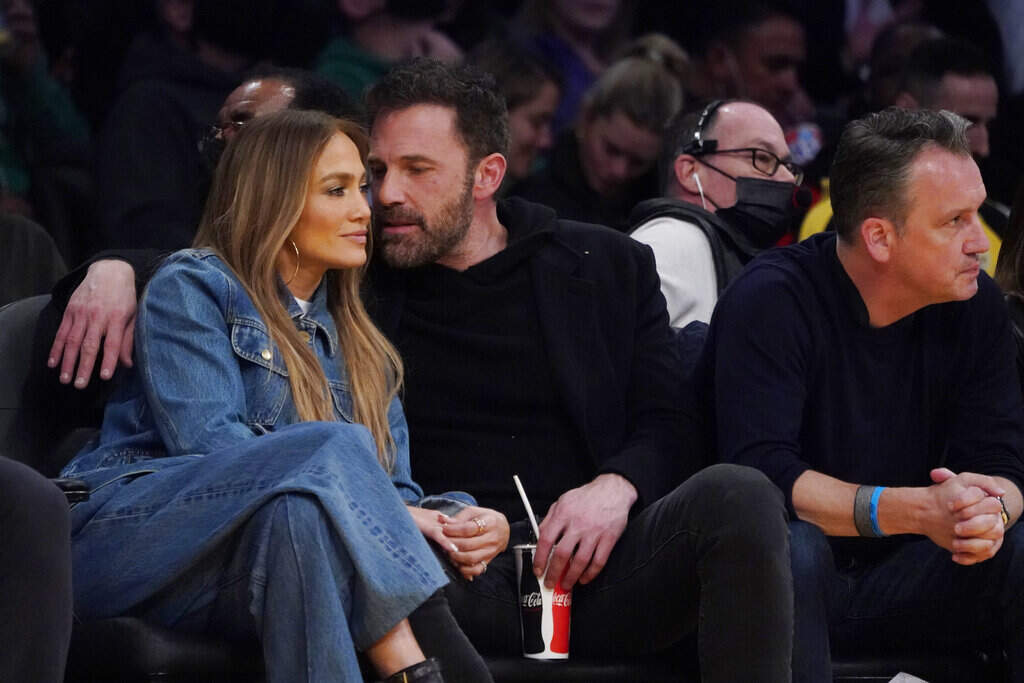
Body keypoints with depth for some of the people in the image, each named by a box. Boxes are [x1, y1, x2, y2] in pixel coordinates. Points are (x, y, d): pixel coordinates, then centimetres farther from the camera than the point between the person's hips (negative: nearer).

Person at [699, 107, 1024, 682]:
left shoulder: (975, 306, 2)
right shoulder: (771, 303, -15)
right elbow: (760, 471, -25)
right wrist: (918, 509, -35)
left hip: (902, 575, 5)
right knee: (788, 546, -37)